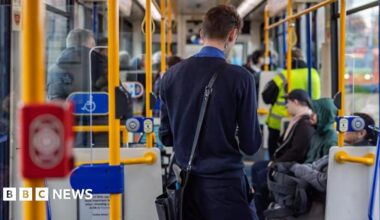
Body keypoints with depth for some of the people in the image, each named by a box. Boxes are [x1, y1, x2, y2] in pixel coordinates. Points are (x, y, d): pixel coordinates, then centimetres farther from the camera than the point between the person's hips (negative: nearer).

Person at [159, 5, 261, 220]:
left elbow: (166, 137, 7)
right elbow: (251, 145, -9)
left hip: (186, 183, 5)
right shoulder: (240, 77, -13)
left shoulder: (171, 75, 0)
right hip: (225, 183, -4)